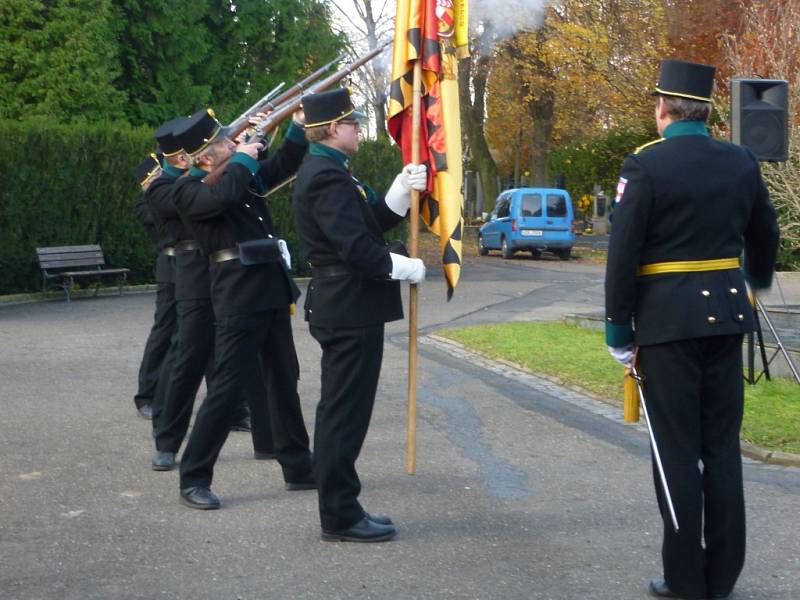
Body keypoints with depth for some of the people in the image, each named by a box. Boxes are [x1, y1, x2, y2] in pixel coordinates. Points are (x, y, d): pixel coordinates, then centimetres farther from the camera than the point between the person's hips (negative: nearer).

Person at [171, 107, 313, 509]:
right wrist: (242, 159, -12)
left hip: (272, 291, 8)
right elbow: (225, 195, -27)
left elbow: (282, 166, 24)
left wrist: (298, 127, 10)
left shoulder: (243, 174, 14)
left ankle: (298, 467, 25)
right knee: (228, 386, -8)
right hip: (238, 297, -8)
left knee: (284, 381, 14)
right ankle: (194, 479, 1)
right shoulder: (190, 189, -8)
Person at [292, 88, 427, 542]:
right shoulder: (328, 176, -18)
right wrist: (409, 268, -12)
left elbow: (375, 220, 13)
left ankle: (340, 508, 22)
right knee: (345, 412, -4)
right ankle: (341, 515, 3)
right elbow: (356, 246, -24)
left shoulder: (328, 171, 15)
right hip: (351, 310, -11)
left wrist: (404, 189, -2)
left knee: (340, 410, 14)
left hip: (342, 307, 11)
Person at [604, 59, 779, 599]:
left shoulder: (645, 164, -10)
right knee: (722, 445, 11)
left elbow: (624, 254, -11)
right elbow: (765, 236, 18)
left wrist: (618, 327, -3)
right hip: (726, 313, 5)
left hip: (667, 317, -4)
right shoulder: (741, 162, 5)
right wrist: (758, 281, 38)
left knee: (677, 448, 1)